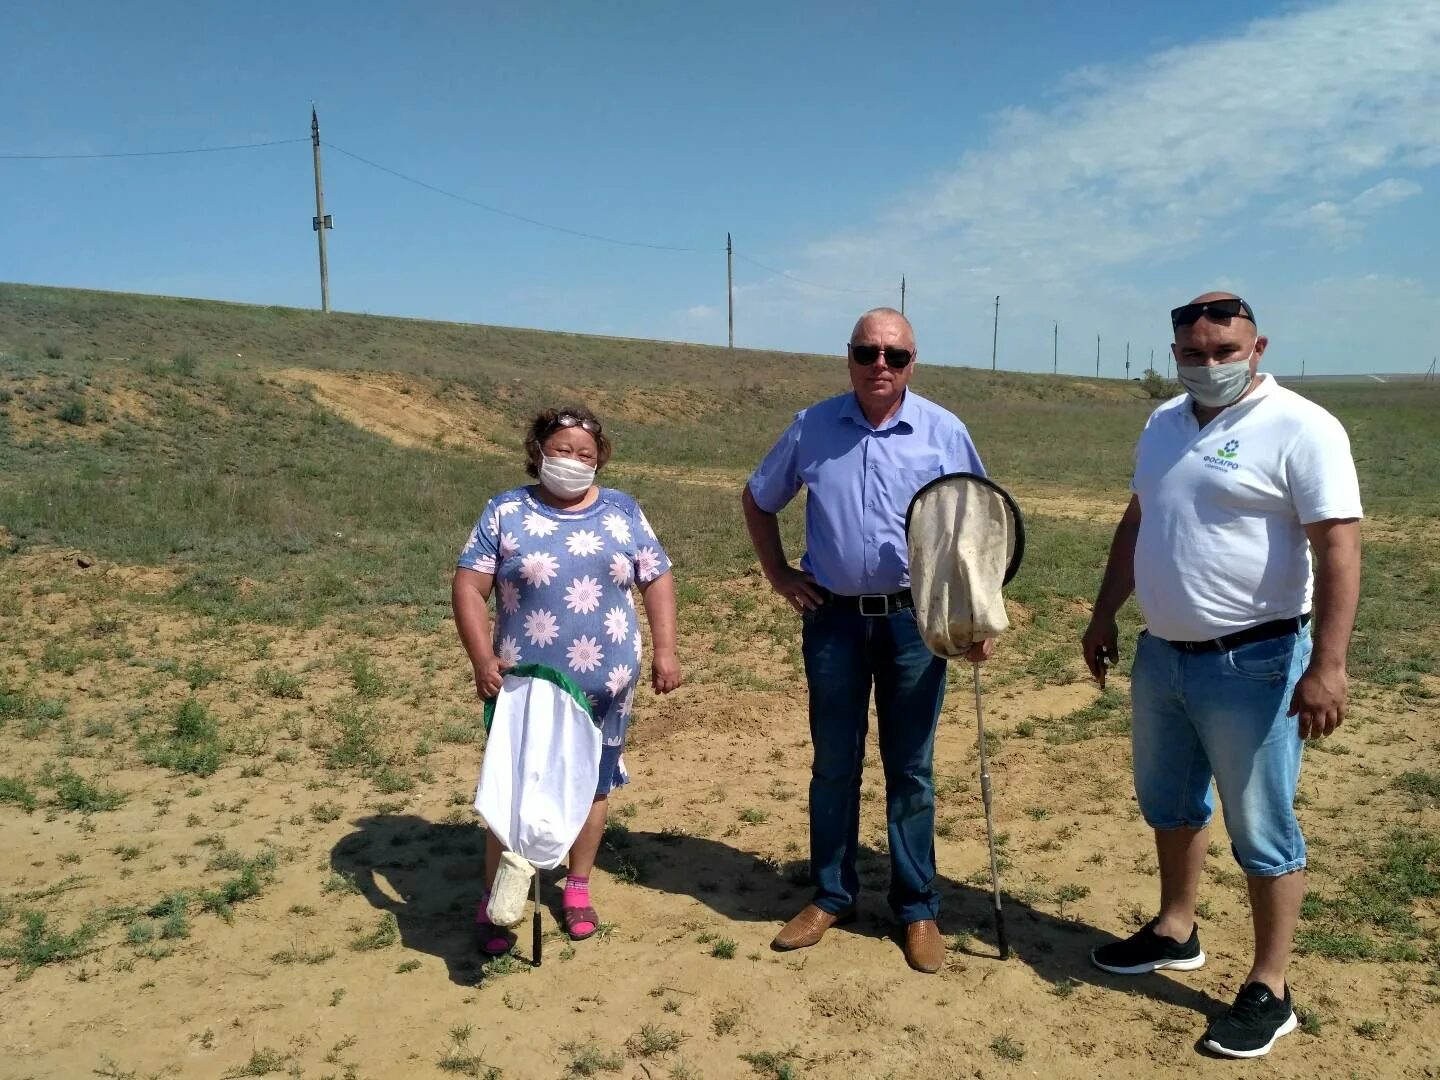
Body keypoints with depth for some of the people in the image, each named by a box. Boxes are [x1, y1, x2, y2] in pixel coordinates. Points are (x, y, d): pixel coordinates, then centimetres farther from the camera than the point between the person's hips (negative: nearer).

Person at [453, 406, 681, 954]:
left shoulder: (623, 511, 4)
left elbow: (657, 580, 6)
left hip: (605, 687, 2)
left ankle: (578, 887, 32)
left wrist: (664, 651, -2)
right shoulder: (506, 512, -2)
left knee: (592, 787, 14)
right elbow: (468, 585, -5)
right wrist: (483, 658, -16)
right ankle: (493, 903, 18)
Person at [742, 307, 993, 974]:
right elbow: (757, 500, 13)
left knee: (910, 769, 8)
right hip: (834, 617, 1)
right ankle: (831, 897, 28)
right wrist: (779, 575, 5)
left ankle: (917, 908, 23)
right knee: (833, 765, 12)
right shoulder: (812, 428, -1)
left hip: (915, 619, -1)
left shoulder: (944, 433, -4)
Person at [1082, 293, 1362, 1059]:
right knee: (1168, 804, 21)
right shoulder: (1165, 423, 9)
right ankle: (1174, 932, 41)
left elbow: (1338, 550, -20)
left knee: (1261, 831, 4)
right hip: (1161, 655, 8)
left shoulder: (1300, 428, -15)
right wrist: (1104, 616, 17)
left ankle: (1269, 990, 20)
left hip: (1252, 665, -7)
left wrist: (1326, 665, -27)